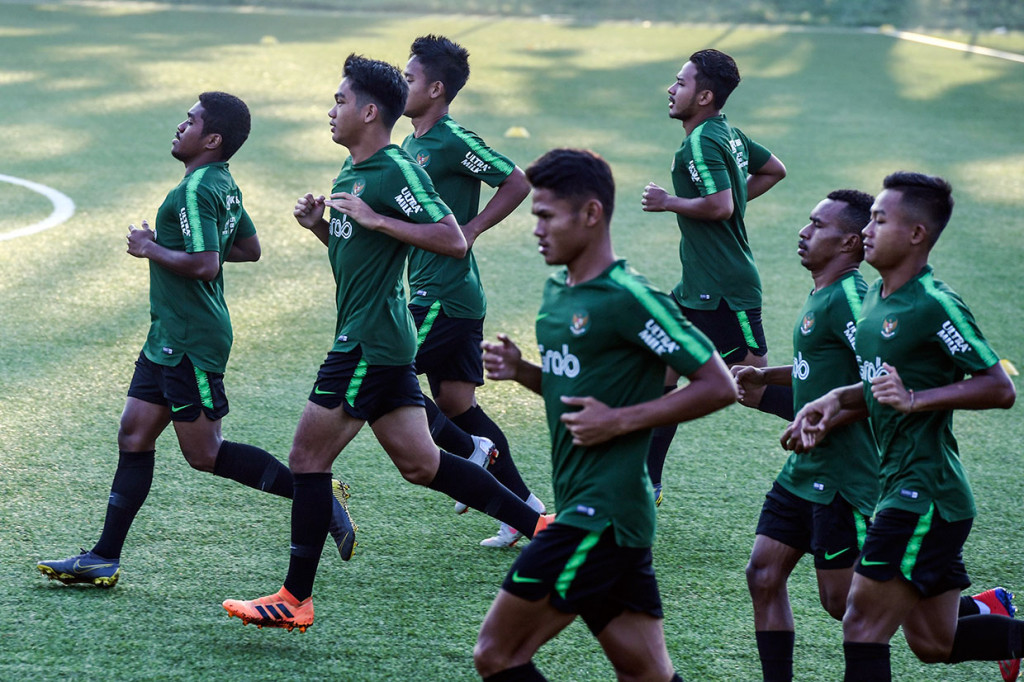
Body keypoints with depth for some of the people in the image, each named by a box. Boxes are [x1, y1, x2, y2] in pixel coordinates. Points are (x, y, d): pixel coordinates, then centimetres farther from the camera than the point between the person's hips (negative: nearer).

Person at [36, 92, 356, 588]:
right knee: (134, 437, 8)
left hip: (191, 343, -10)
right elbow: (250, 249, 23)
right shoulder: (224, 185, 11)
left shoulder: (195, 191, -20)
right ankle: (105, 559, 10)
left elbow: (204, 265, -29)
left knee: (203, 453, -3)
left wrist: (152, 250, -15)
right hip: (168, 339, 10)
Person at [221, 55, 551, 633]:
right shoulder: (352, 170, 17)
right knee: (420, 463, 11)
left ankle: (296, 598, 0)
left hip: (371, 341, -10)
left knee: (309, 456, -5)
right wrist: (320, 224, 8)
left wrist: (376, 219, -22)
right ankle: (538, 525, 14)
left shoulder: (398, 171, -14)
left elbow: (454, 241, -21)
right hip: (368, 338, 10)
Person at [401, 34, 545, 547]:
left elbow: (517, 184, -13)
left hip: (446, 296, -9)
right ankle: (525, 508, 13)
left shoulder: (455, 141, -14)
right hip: (429, 291, 9)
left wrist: (470, 231, -14)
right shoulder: (412, 144, 14)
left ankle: (471, 452, 2)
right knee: (455, 403, 10)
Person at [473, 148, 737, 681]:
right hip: (583, 511, 9)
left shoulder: (628, 299, -14)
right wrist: (520, 370, 8)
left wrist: (619, 421, -17)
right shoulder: (557, 293, 14)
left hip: (603, 513, -9)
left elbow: (718, 387, -13)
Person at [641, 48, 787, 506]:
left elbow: (720, 206, -29)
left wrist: (669, 202, -15)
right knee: (659, 370, 11)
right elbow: (774, 170, 24)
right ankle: (645, 483, 15)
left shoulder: (702, 143, -18)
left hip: (723, 291, -10)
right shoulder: (729, 134, 11)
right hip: (699, 287, 10)